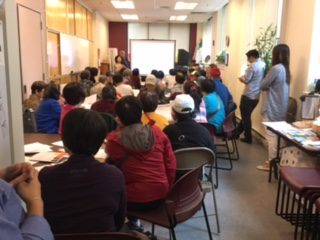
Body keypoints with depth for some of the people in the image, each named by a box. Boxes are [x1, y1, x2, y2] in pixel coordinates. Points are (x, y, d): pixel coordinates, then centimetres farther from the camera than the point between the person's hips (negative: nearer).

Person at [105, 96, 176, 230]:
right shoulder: (158, 132, -3)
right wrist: (167, 188, 15)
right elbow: (171, 165, 2)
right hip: (160, 195, 4)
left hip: (135, 199, -4)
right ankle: (133, 221, 34)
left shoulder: (114, 139, -13)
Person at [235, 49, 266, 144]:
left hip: (248, 95, -8)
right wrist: (245, 77, 17)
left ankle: (248, 137, 11)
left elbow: (246, 80, -13)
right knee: (246, 115, 17)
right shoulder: (264, 65, 9)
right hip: (256, 96, 8)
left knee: (245, 116, 4)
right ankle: (236, 132, 29)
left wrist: (241, 78, 7)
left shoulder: (252, 66, -16)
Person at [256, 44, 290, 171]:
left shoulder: (276, 68, -17)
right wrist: (270, 86, 1)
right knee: (277, 136, 13)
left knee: (271, 136, -1)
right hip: (281, 108, 9)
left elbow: (262, 86, -11)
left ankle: (271, 164, 7)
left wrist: (268, 86, 7)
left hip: (272, 109, -9)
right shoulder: (285, 69, 12)